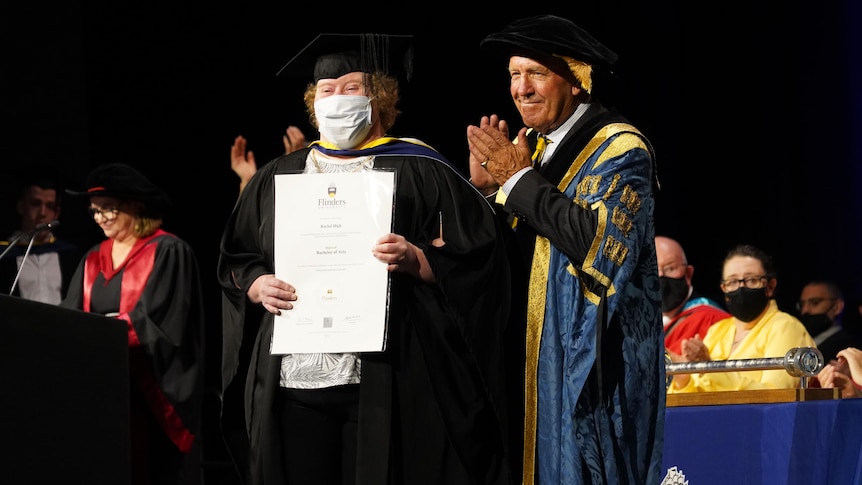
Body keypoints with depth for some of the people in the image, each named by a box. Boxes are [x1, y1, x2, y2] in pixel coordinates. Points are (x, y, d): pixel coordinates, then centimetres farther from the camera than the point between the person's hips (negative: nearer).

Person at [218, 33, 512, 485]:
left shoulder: (417, 172, 5)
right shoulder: (277, 177, 18)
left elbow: (473, 259, -1)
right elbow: (233, 261, 20)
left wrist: (416, 260, -18)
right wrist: (256, 286, -1)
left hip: (382, 379, -3)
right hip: (291, 380, 4)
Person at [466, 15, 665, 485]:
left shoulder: (618, 147, -8)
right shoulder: (530, 148, 13)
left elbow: (600, 240, -24)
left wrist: (519, 179, -16)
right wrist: (485, 186, -3)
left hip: (589, 362, -7)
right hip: (529, 359, 7)